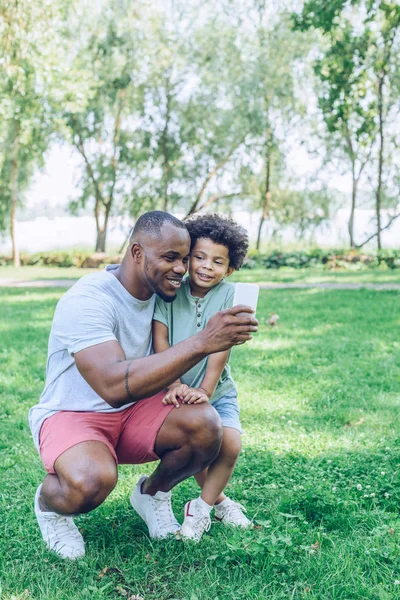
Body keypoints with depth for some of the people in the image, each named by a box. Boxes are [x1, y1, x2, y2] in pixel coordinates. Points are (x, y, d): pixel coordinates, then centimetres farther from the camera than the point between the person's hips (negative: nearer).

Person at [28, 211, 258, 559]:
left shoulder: (160, 292, -2)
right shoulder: (87, 301, -25)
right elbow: (114, 385, -40)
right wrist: (202, 342, -44)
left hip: (134, 413, 6)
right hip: (70, 416, -6)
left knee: (205, 424, -23)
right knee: (92, 481, -39)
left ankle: (152, 494, 8)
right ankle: (48, 503, 0)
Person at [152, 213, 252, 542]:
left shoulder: (228, 295, -6)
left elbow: (221, 347, -13)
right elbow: (160, 341, -10)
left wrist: (204, 391, -21)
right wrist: (174, 385, -22)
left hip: (217, 391, 0)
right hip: (176, 391, 0)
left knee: (230, 445, -16)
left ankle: (201, 507, 6)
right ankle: (218, 499, 15)